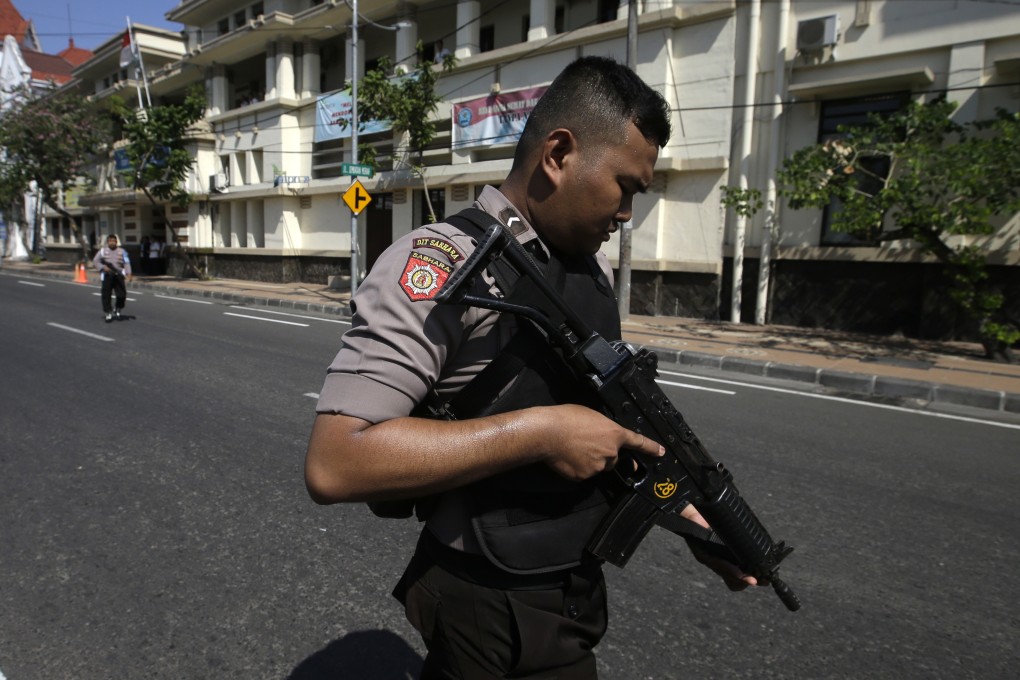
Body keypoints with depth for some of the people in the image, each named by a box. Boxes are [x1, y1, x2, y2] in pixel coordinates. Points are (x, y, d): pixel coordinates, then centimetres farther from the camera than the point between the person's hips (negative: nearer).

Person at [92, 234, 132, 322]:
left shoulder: (121, 251, 8)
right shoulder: (103, 250, 8)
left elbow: (126, 263, 0)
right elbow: (95, 261, 6)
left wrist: (128, 273, -14)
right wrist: (103, 267, -12)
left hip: (118, 275, 0)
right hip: (107, 276, 0)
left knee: (122, 295, -3)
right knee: (106, 295, -3)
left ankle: (118, 311, 20)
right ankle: (108, 314, 6)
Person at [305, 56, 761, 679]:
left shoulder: (596, 270, 5)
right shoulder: (441, 261, -22)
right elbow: (334, 464, -30)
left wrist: (686, 511, 6)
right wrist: (541, 433, -28)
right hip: (486, 616, -7)